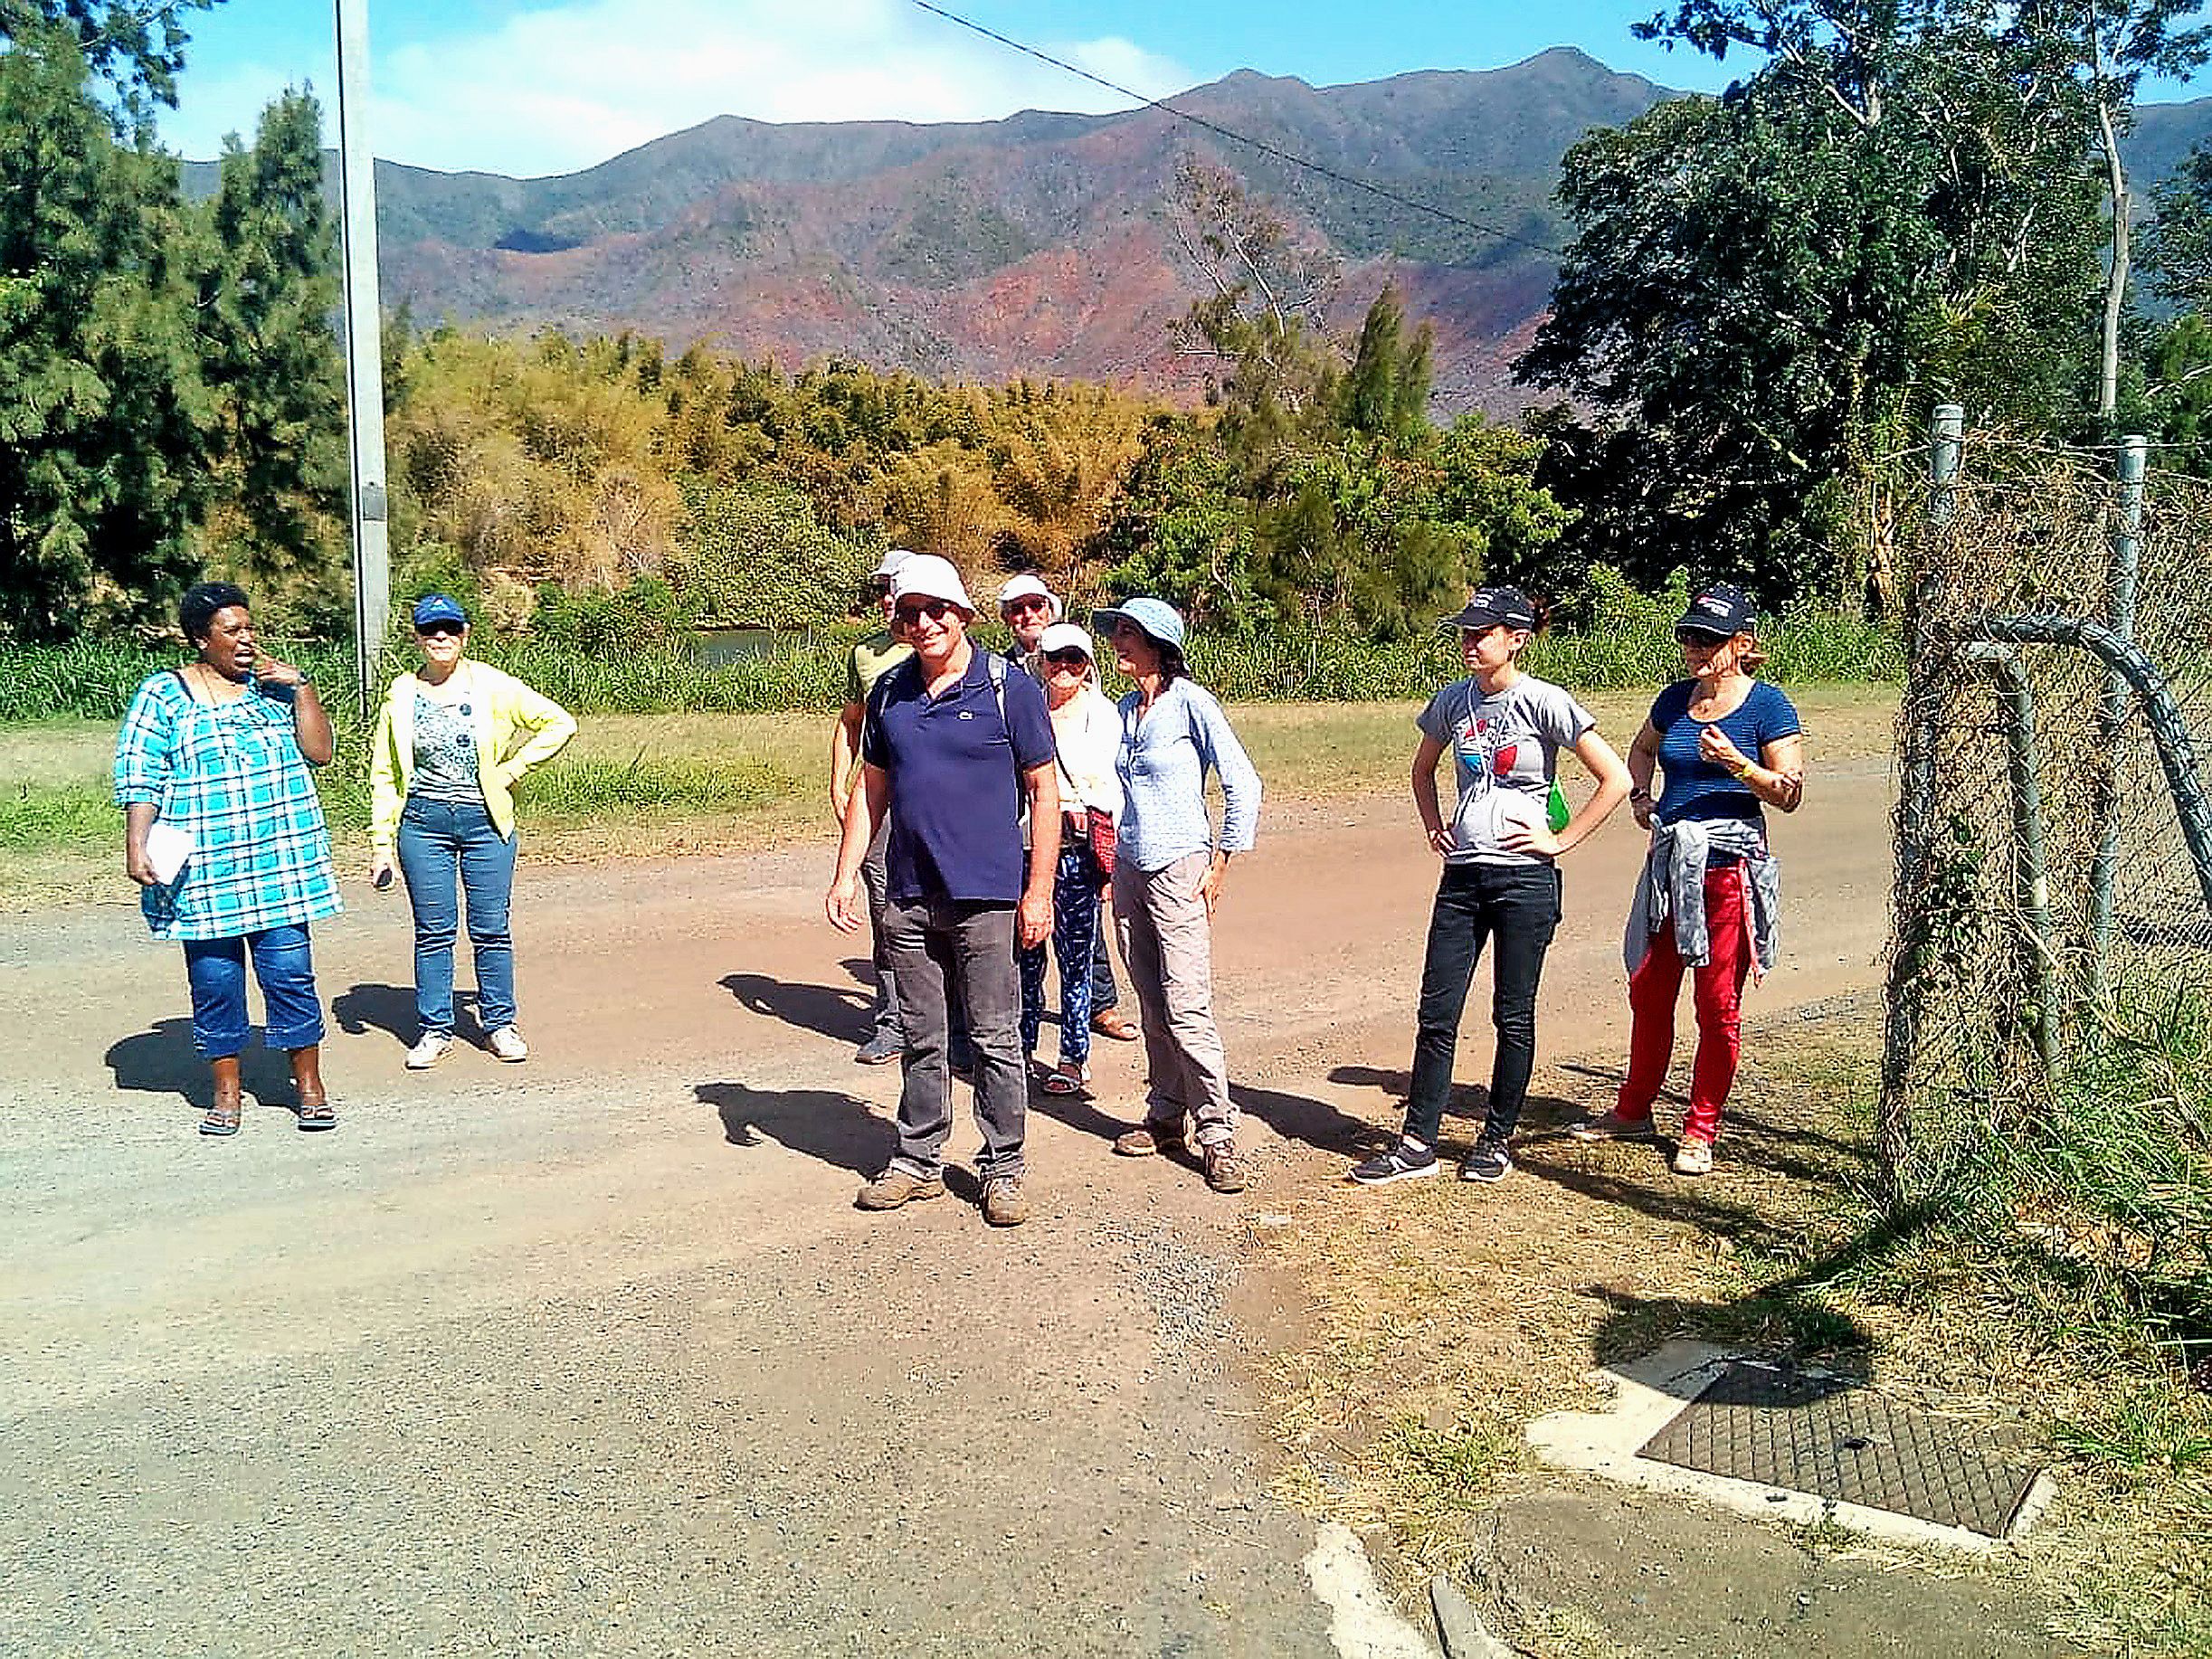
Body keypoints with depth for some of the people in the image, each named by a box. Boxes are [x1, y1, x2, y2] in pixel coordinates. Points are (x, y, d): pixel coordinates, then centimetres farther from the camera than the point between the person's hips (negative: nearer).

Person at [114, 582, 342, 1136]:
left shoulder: (274, 687, 11)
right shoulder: (163, 696, 3)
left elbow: (319, 753, 3)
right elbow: (139, 780, -1)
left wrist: (301, 688, -4)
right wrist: (136, 846, -11)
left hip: (279, 863, 1)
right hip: (203, 869, -1)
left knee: (290, 972, 0)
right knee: (214, 979, 5)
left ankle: (309, 1084, 12)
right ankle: (227, 1091, 19)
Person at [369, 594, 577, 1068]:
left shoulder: (492, 686, -1)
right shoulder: (402, 694, 3)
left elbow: (559, 723, 2)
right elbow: (384, 773, 6)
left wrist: (512, 768, -3)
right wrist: (381, 842, 2)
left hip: (485, 821, -1)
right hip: (424, 824, 1)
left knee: (491, 929, 4)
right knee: (433, 931, 5)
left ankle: (499, 1024, 18)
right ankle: (436, 1029, 17)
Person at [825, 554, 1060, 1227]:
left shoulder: (1009, 689, -4)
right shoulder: (889, 693, 9)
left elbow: (1042, 792, -3)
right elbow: (871, 790, 15)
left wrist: (1039, 891, -7)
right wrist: (845, 876, 8)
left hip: (985, 899, -4)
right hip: (909, 897, 4)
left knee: (995, 1040, 4)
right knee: (921, 1039, 13)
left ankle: (1002, 1169, 16)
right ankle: (918, 1161, 25)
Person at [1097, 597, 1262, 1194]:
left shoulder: (1190, 701, -9)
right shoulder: (1126, 709, 12)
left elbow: (1243, 784, -10)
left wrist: (1220, 864, -9)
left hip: (1180, 868, -7)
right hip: (1129, 869, 7)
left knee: (1187, 1006, -11)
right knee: (1153, 1007, 11)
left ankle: (1217, 1132, -4)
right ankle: (1165, 1118, 20)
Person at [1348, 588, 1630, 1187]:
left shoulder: (1543, 702, -9)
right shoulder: (1453, 701, 6)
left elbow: (1616, 779, -9)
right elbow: (1422, 767, 25)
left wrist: (1561, 840, -10)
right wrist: (1433, 824, 12)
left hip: (1525, 879, -5)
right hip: (1462, 874, 5)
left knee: (1513, 1018, 6)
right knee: (1436, 1013, 4)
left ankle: (1497, 1140, 21)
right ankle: (1417, 1144, 12)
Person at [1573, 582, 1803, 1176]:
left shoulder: (1767, 705, -5)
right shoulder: (1676, 699, 10)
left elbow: (1790, 793, -7)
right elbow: (1642, 748, 30)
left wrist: (1736, 762, -22)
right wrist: (1641, 794, 12)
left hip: (1730, 866, -5)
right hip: (1669, 862, 6)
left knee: (1718, 1005, 1)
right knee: (1648, 991, 12)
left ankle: (1700, 1132, 14)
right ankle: (1634, 1109, 29)